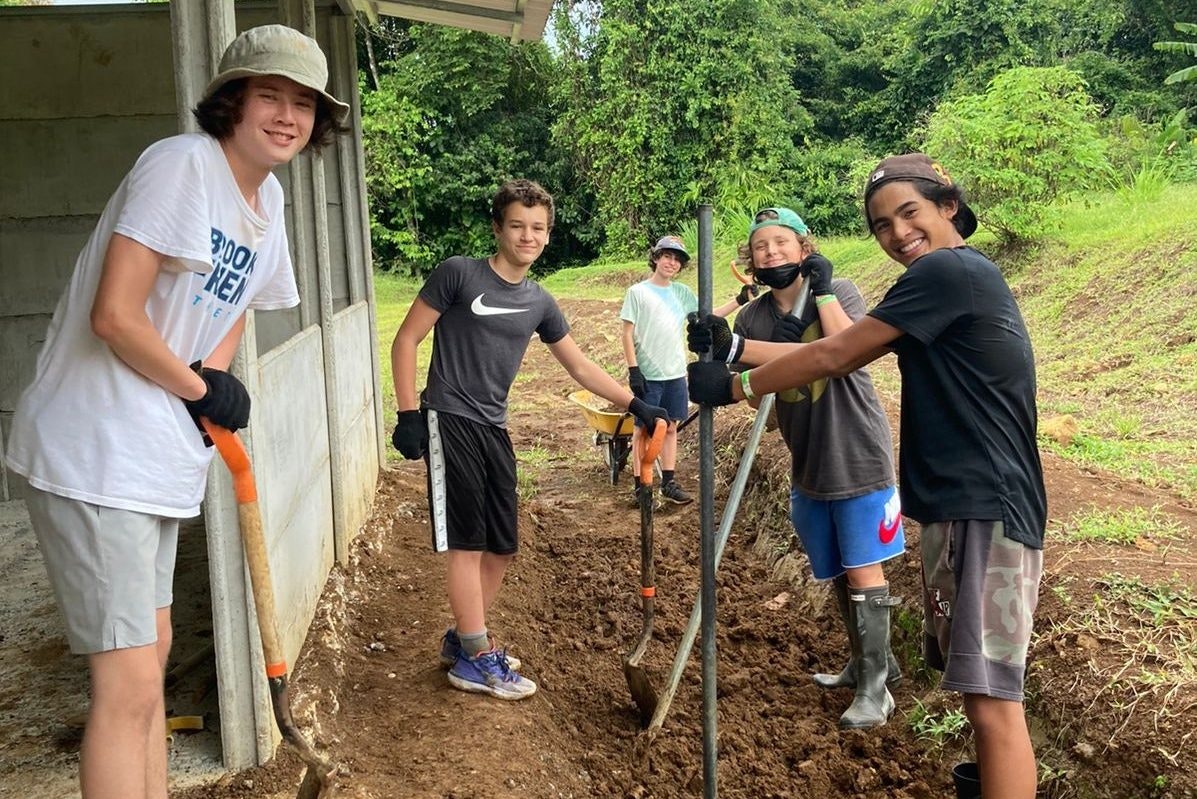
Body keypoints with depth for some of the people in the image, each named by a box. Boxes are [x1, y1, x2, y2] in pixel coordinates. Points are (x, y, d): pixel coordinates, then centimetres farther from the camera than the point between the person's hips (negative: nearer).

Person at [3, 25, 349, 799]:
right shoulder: (182, 163, -16)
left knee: (151, 651, 21)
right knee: (130, 686, -7)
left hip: (157, 457, 9)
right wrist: (201, 389, -8)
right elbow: (114, 315, -23)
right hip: (94, 452, -9)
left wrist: (210, 392, 3)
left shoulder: (268, 197, 9)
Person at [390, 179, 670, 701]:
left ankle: (461, 638, 29)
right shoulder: (459, 274, -6)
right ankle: (477, 660, 6)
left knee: (502, 547, 11)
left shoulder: (538, 303, 11)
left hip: (493, 429, 7)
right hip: (448, 420, -6)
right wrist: (408, 413, -11)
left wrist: (636, 405, 11)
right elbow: (406, 340, -5)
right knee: (467, 541, -5)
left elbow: (581, 368, 17)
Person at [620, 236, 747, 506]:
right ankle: (639, 486, 11)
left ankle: (669, 483, 18)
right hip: (647, 374, -5)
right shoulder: (637, 292, -5)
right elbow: (627, 334, -6)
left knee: (670, 427, 10)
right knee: (643, 429, 3)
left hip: (675, 373, 5)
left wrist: (739, 301, 0)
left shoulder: (683, 292, 9)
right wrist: (633, 370, -12)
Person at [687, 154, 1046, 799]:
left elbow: (834, 357, -10)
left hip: (983, 509, -11)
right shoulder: (958, 278, 20)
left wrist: (734, 386, 0)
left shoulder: (946, 271, -11)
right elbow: (846, 353, 18)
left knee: (991, 698, -10)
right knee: (977, 685, 20)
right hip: (960, 508, 11)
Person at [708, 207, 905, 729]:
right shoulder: (752, 318, 1)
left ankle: (875, 686, 8)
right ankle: (868, 661, 36)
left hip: (858, 456, -5)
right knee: (836, 574, 16)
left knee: (862, 569, -4)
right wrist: (722, 357, -24)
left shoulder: (839, 291, -8)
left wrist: (822, 291, -22)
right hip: (806, 464, 5)